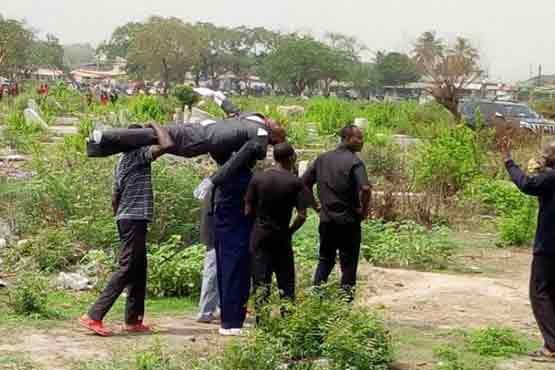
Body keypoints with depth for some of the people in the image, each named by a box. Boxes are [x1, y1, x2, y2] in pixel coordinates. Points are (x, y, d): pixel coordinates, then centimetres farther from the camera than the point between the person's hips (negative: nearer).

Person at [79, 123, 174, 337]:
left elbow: (115, 197, 19)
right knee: (126, 269, -11)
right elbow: (167, 144, -24)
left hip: (125, 218, 10)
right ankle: (94, 316, -16)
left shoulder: (123, 161, 17)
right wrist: (155, 127, -8)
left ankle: (133, 319, 17)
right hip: (135, 219, -10)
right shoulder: (140, 154, -9)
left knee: (139, 271, 14)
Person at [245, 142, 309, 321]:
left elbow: (248, 210, -2)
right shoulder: (295, 183, -8)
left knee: (261, 281, 4)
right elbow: (302, 216, -12)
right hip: (282, 236, -1)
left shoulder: (258, 178, -3)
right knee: (286, 282, 11)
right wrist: (290, 231, 3)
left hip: (259, 235, 1)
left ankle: (261, 319, 1)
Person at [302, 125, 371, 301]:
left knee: (324, 261, 17)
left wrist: (314, 205, 13)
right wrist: (364, 209, -11)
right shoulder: (354, 162, -13)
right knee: (348, 266, 5)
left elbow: (304, 183, 7)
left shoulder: (322, 159, 6)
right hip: (349, 222, -5)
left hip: (326, 220, 5)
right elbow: (365, 188, -27)